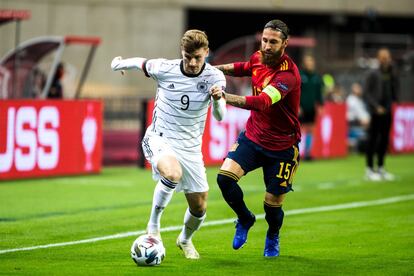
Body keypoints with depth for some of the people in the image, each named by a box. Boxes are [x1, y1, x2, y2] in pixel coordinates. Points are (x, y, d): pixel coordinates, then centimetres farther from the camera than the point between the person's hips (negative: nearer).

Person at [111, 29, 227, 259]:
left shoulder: (214, 77, -11)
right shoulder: (164, 69, -14)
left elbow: (219, 116, -20)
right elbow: (141, 63, 8)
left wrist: (218, 99, -42)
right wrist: (119, 64, 27)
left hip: (190, 147, 3)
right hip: (160, 139, -3)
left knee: (199, 207, 7)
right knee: (172, 174, -37)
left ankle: (185, 240, 41)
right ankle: (153, 225, -15)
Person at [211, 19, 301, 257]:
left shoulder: (288, 74, -26)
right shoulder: (258, 58, -3)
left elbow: (262, 102, -42)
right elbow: (243, 68, 24)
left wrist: (226, 97, -53)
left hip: (281, 146, -5)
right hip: (253, 137, 5)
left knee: (273, 204, 1)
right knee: (225, 176, -18)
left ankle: (273, 238, 36)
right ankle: (245, 219, 11)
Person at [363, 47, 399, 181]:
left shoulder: (391, 74, 10)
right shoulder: (373, 74, -4)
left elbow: (396, 89, 1)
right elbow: (366, 92, -6)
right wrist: (376, 106, -14)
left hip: (387, 112, 5)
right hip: (376, 112, -5)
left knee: (384, 140, 9)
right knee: (373, 140, -2)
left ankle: (381, 167, 18)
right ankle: (369, 169, 3)